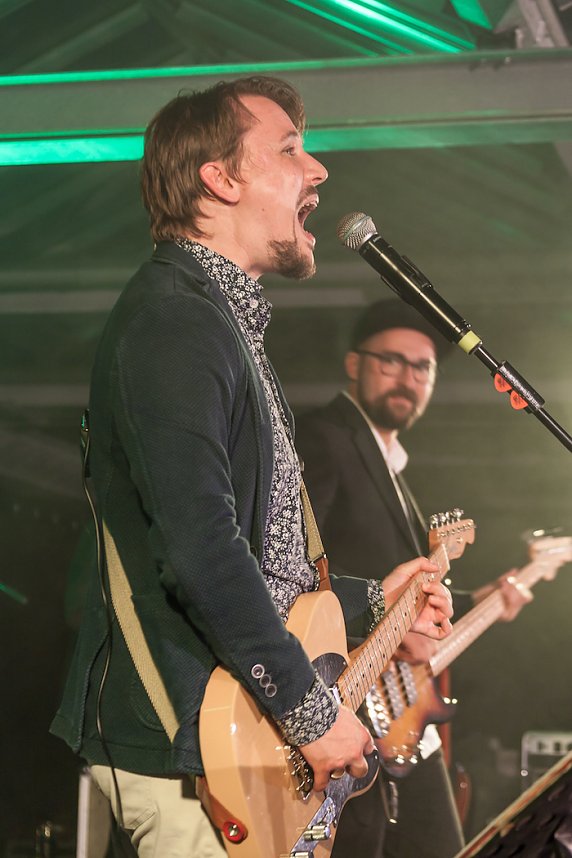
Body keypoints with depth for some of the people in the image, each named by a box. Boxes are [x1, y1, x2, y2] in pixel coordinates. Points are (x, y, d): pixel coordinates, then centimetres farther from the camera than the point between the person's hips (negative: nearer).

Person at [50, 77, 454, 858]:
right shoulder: (173, 322, -15)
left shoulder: (224, 321, 19)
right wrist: (311, 712, -20)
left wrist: (369, 602, 20)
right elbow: (201, 551, -25)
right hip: (183, 743, -10)